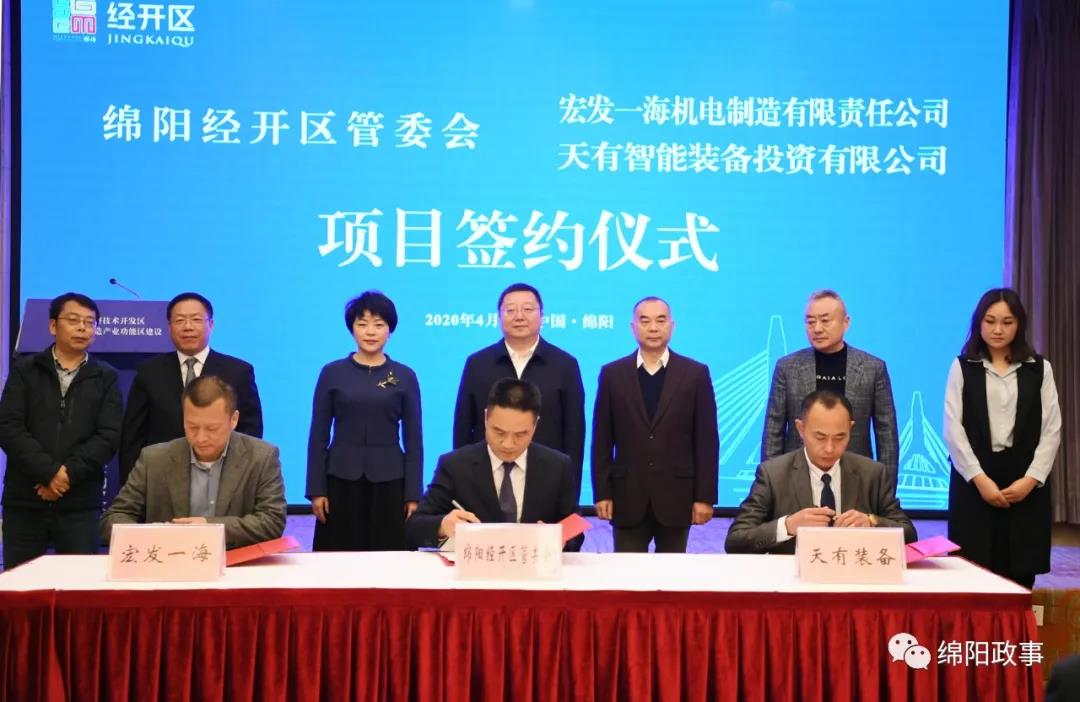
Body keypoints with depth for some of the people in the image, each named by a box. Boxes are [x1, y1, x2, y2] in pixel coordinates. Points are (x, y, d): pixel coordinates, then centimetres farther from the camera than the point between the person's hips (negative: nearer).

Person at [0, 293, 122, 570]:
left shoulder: (105, 378, 9)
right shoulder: (24, 371, 8)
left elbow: (109, 436, -2)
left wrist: (69, 474, -13)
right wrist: (50, 472, -14)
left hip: (80, 503, 0)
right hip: (24, 500, 0)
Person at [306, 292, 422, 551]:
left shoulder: (404, 376, 3)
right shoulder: (332, 373, 2)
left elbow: (413, 440, 3)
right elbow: (318, 436, 3)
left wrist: (413, 495, -2)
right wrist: (316, 489, -3)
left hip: (389, 483, 0)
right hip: (341, 481, 0)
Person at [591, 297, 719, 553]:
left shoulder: (696, 374, 2)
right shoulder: (612, 374, 5)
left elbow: (706, 440, 0)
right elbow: (602, 440, 4)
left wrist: (705, 496, -4)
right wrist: (602, 493, -2)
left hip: (676, 496, 0)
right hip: (627, 497, 1)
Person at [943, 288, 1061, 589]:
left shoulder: (1039, 369, 9)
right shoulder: (962, 367, 5)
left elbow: (1051, 431, 4)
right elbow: (953, 429, -2)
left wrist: (1031, 479, -9)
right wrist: (980, 478, -12)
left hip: (1025, 484, 1)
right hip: (974, 482, -1)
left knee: (1020, 575, -1)